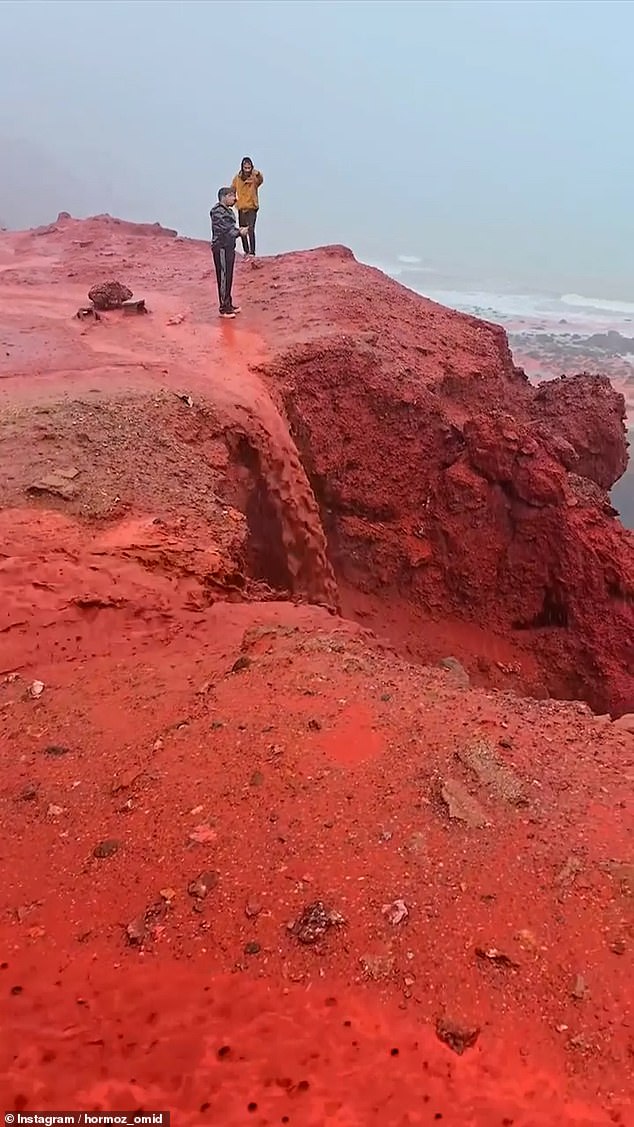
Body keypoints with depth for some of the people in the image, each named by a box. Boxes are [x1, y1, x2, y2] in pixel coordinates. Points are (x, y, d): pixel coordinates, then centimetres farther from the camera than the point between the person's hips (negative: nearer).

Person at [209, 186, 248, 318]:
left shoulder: (228, 211, 17)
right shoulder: (217, 212, -14)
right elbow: (224, 230, -21)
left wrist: (239, 230, 2)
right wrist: (239, 232, -20)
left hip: (229, 247, 10)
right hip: (221, 248, -10)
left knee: (229, 277, 15)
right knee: (223, 277, -8)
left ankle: (228, 304, 24)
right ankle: (224, 308, -5)